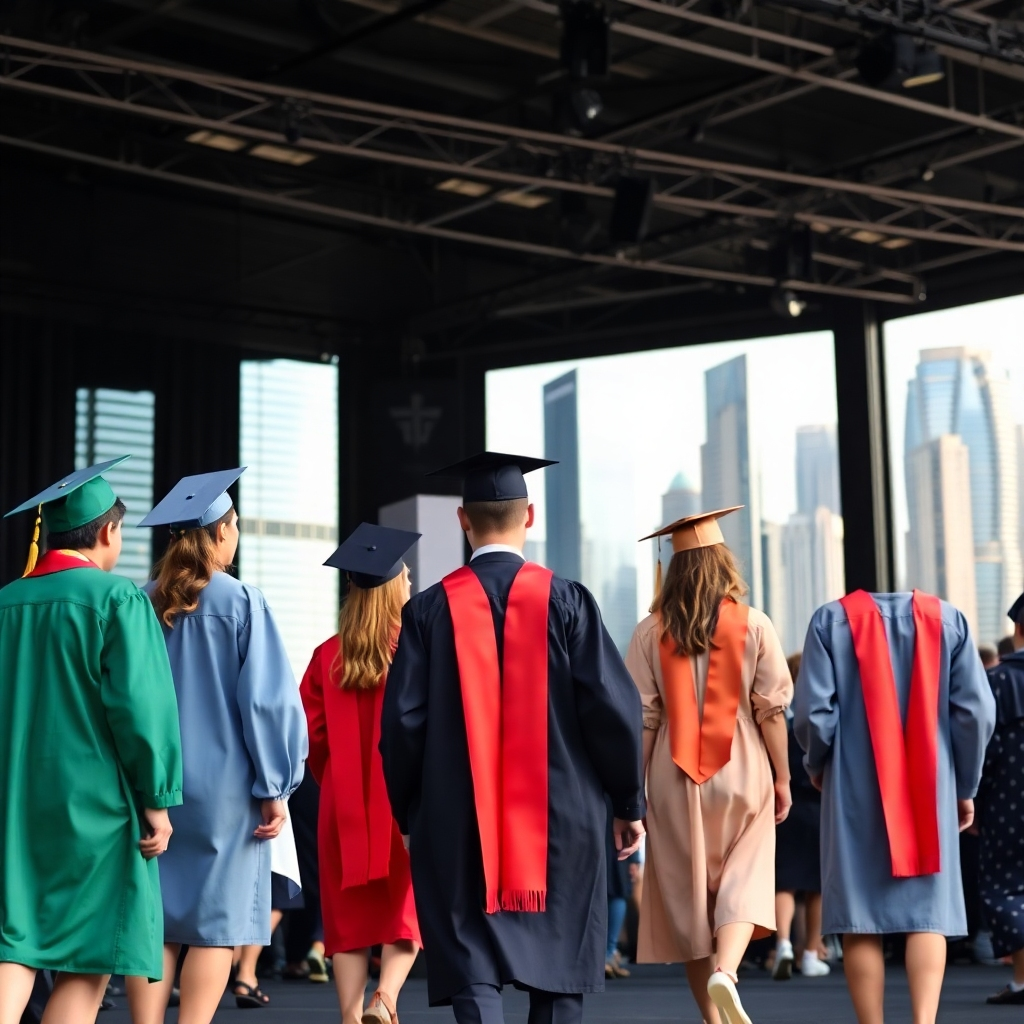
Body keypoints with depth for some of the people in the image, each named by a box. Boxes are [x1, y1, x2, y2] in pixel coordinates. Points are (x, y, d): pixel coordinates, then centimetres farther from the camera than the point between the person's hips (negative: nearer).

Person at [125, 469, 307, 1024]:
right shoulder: (240, 602, -8)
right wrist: (274, 788, -5)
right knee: (215, 923, 2)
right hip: (220, 786, -4)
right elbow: (267, 699, -11)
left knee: (155, 924, 7)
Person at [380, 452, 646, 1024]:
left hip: (459, 825, 0)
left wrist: (410, 814, 11)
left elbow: (403, 722, -2)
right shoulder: (566, 601, -3)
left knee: (474, 975, 2)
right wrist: (629, 803, 5)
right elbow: (613, 706, -5)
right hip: (558, 821, 0)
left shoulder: (430, 610, -2)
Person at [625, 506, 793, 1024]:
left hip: (675, 781, 1)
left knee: (688, 897, 9)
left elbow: (641, 719, -3)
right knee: (743, 885, 3)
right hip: (741, 774, -1)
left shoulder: (650, 632, -3)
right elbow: (771, 708, -4)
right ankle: (726, 971, -24)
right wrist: (782, 777, 5)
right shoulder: (753, 625, -4)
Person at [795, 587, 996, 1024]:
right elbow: (977, 710, -2)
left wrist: (816, 764, 11)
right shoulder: (947, 619, 0)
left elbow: (813, 709, -8)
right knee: (927, 914, 4)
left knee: (860, 921, 4)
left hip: (855, 790, -1)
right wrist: (965, 786, 9)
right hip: (929, 792, 1)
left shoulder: (831, 620, -4)